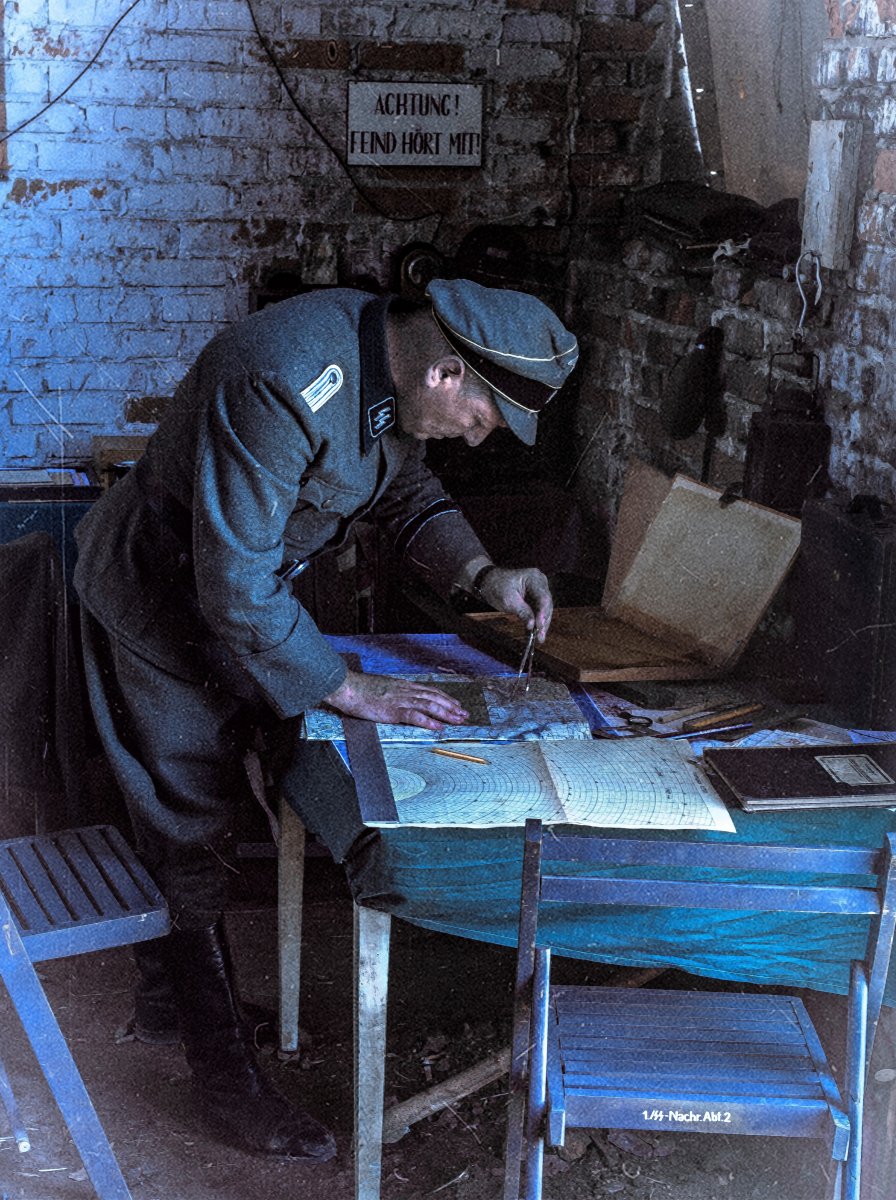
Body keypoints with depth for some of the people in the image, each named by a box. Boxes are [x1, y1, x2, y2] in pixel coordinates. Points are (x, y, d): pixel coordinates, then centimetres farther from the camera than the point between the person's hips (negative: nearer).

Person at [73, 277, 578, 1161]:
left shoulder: (385, 362, -10)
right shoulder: (281, 383, -38)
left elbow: (406, 489, 7)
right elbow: (237, 586, -35)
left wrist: (482, 575, -9)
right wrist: (346, 689, -28)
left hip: (240, 593, 9)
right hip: (162, 603, -9)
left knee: (193, 807, 23)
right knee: (187, 830, 2)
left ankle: (162, 989, 44)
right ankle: (225, 1076, 14)